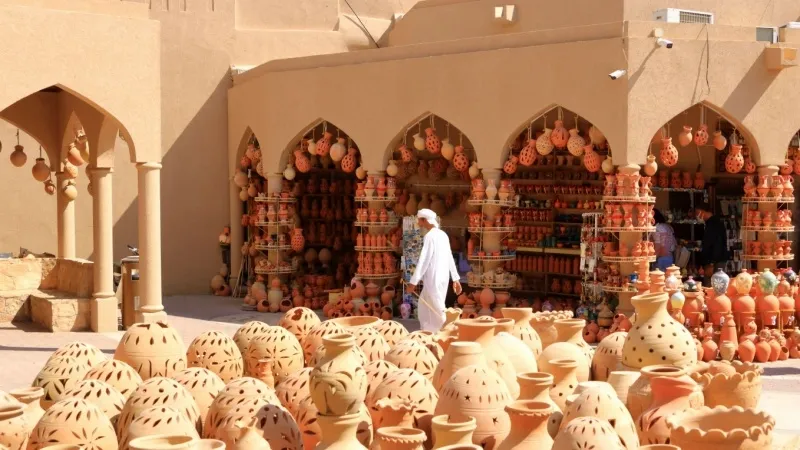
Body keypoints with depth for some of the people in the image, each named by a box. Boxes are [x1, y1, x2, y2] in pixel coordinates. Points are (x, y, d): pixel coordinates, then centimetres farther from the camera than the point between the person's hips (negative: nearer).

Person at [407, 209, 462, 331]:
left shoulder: (430, 236, -14)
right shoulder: (443, 235, 12)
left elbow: (423, 261, -19)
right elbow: (450, 258, 17)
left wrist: (413, 282, -18)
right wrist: (455, 279, 22)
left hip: (434, 279, -9)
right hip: (442, 278, 9)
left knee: (438, 311, -3)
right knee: (424, 307, 16)